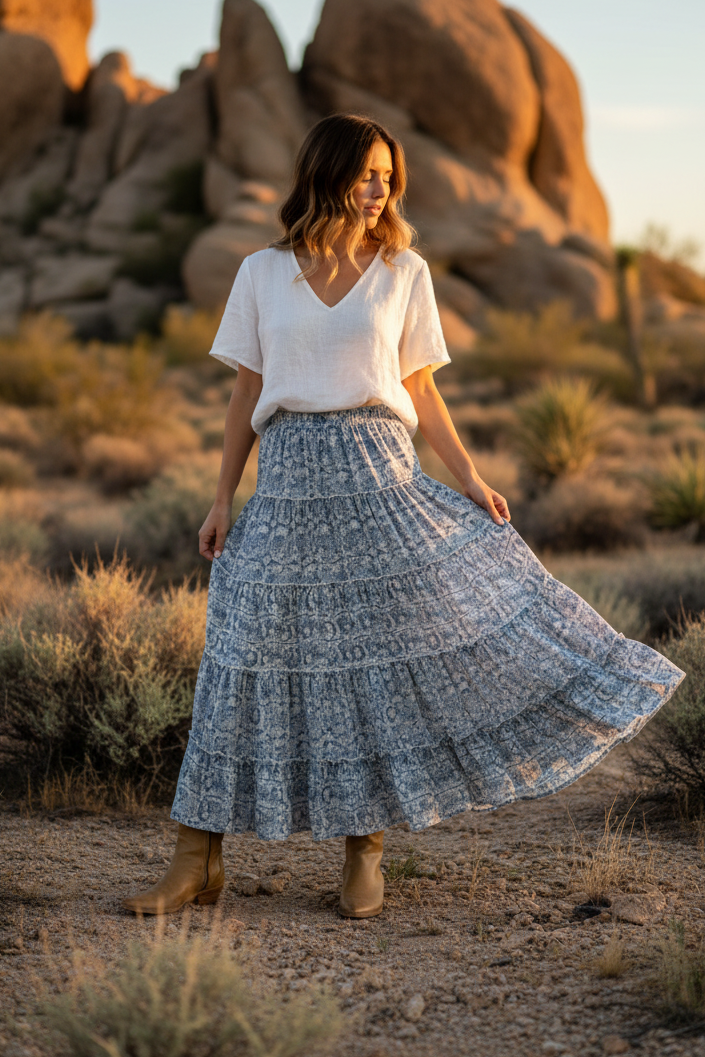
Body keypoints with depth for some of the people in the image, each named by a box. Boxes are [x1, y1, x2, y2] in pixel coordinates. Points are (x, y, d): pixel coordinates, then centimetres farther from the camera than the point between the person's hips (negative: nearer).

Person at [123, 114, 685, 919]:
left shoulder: (404, 272, 7)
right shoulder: (263, 273, 7)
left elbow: (420, 391, 9)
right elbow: (247, 395, 9)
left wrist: (469, 478, 0)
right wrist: (223, 500, 5)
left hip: (376, 475, 0)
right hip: (288, 482, 0)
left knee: (393, 652, -2)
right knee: (253, 656, 0)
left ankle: (364, 854, 13)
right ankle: (198, 861, 8)